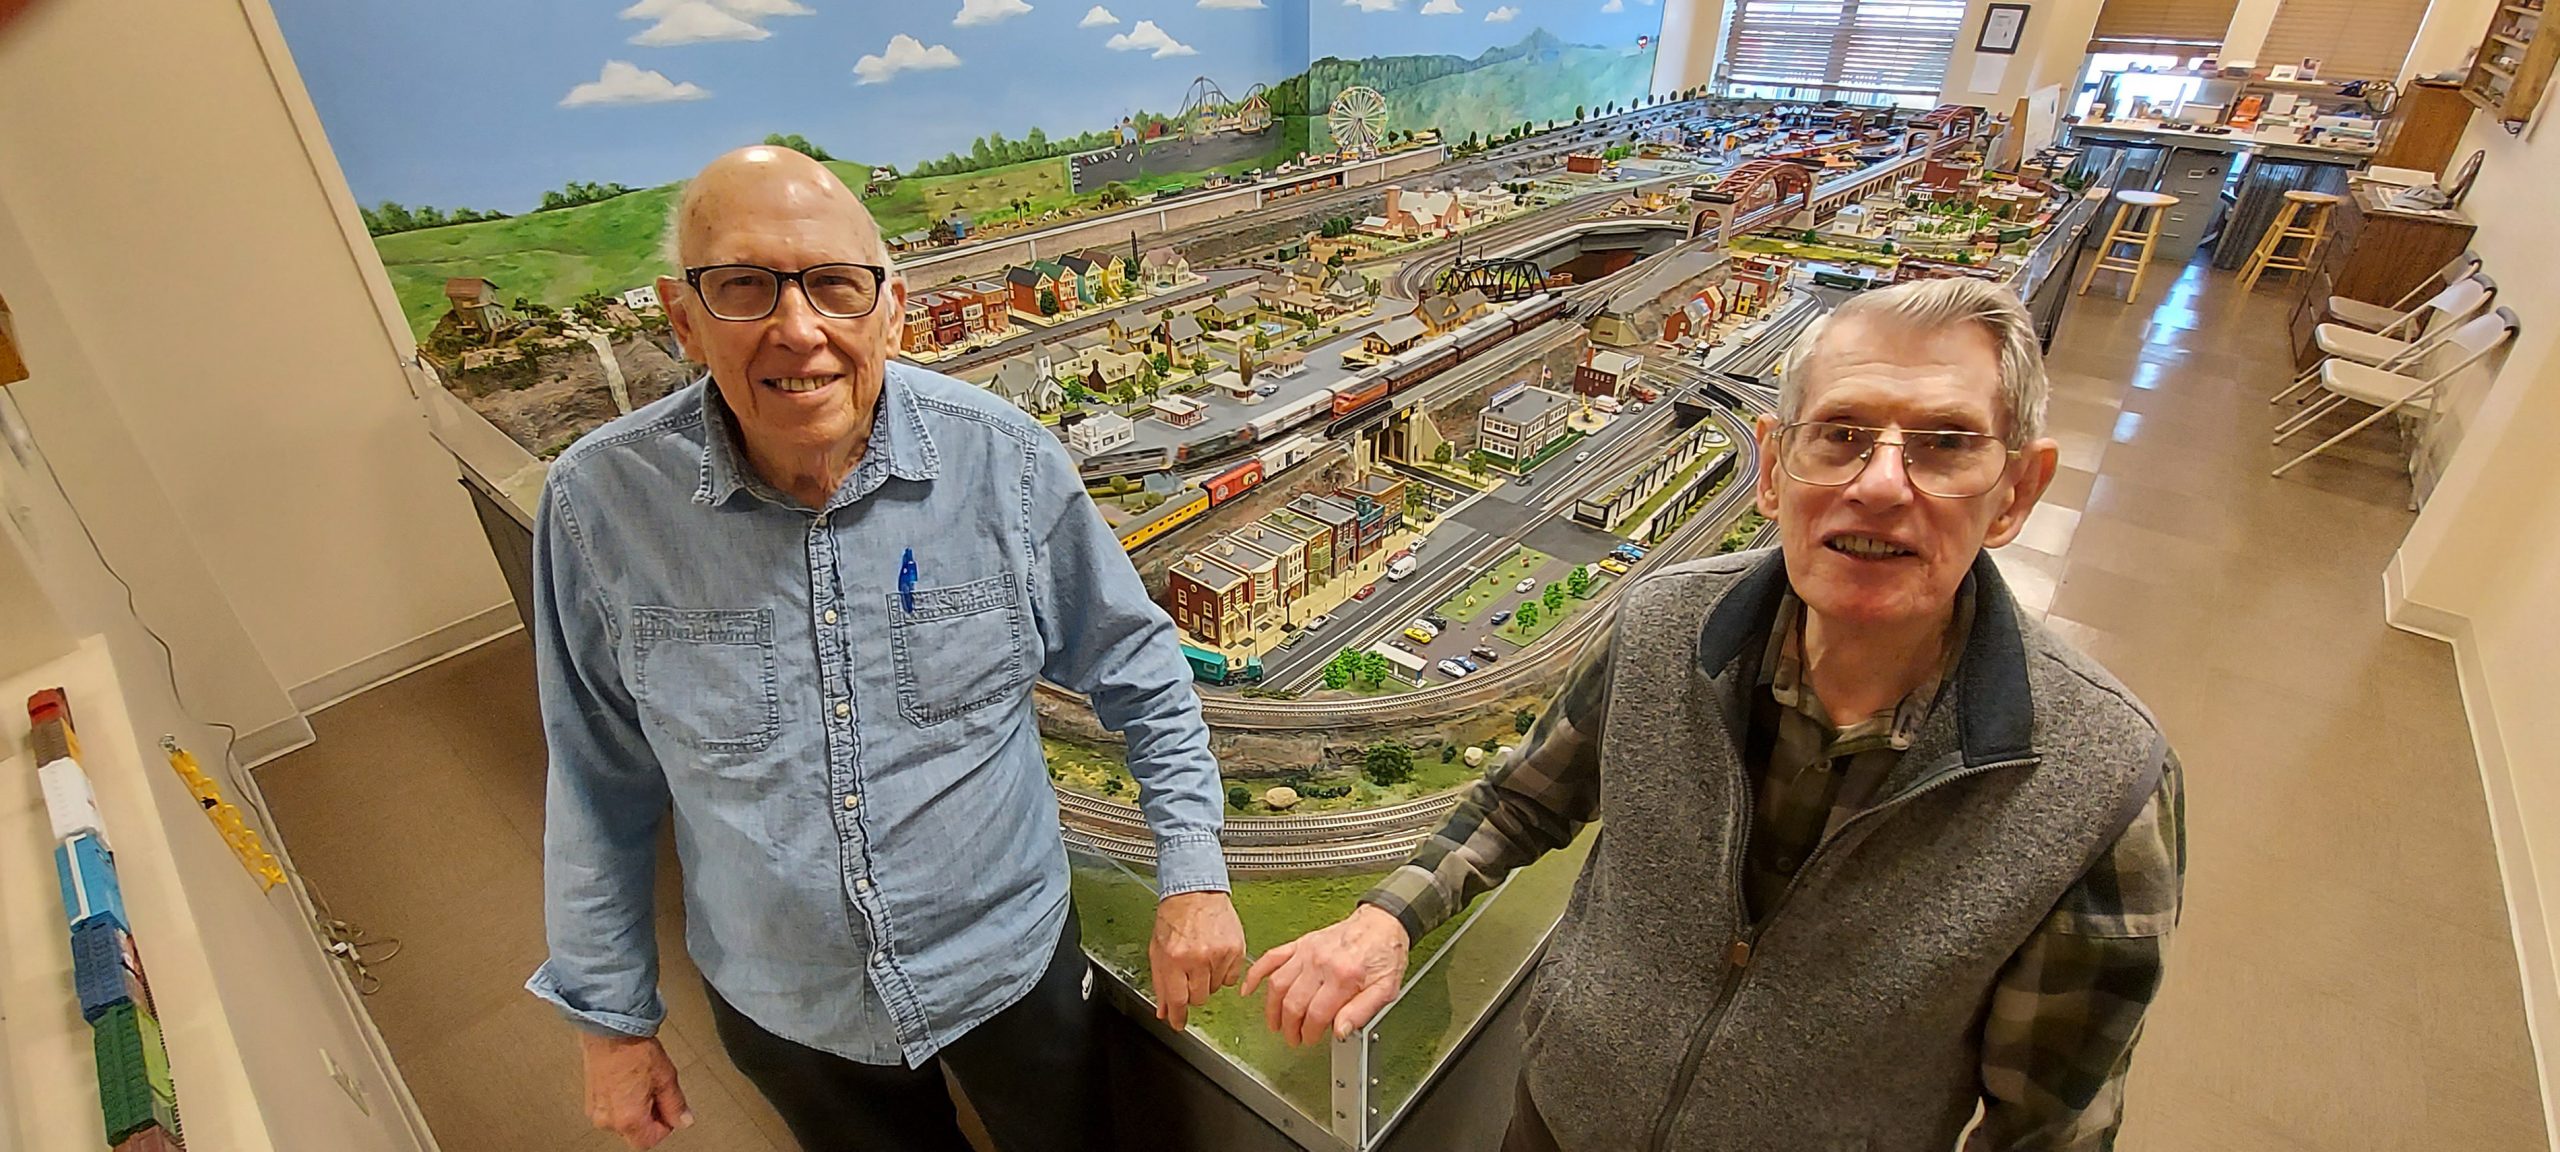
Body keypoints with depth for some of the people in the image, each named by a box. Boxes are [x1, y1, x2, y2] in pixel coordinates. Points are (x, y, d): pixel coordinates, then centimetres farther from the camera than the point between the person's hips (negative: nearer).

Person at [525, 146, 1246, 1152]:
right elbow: (600, 784, -3)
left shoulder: (1005, 462, -18)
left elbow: (1141, 677, -6)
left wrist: (1193, 878, -8)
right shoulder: (600, 503, -16)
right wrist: (609, 1016, 5)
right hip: (780, 1010, 1)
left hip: (1013, 964, 0)